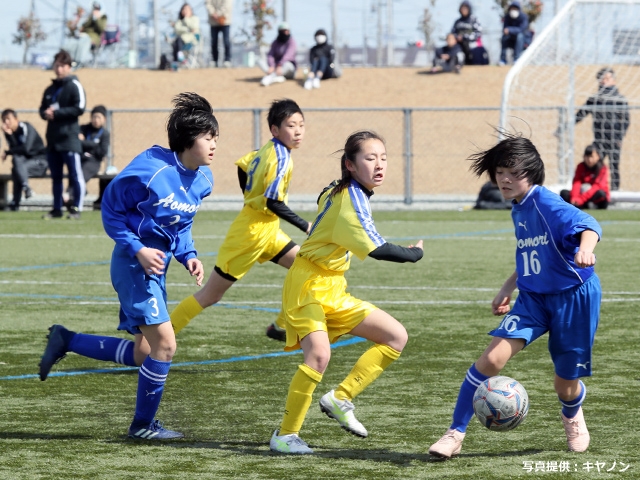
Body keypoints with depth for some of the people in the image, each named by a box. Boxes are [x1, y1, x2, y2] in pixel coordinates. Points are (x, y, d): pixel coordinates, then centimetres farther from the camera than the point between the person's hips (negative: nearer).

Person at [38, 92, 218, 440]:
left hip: (156, 267, 9)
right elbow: (111, 209, -11)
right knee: (164, 343, -13)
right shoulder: (150, 171, -21)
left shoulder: (201, 180, 3)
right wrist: (138, 249, -19)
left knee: (142, 353, 12)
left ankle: (65, 341, 26)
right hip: (134, 264, -9)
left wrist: (189, 256, 1)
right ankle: (143, 425, 2)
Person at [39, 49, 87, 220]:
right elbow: (42, 109, 22)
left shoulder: (74, 86, -2)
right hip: (52, 138, 7)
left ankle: (76, 209, -6)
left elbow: (79, 108, -12)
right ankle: (57, 209, 15)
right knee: (55, 176, 10)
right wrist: (45, 114, -2)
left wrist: (56, 113, -13)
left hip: (69, 137, -7)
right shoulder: (50, 89, 19)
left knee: (75, 174, -7)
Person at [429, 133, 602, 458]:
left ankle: (572, 417, 47)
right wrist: (508, 287, 23)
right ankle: (455, 434, -9)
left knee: (565, 386, 7)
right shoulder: (518, 210, 6)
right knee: (492, 358, -16)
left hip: (574, 297, -6)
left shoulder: (547, 205, -19)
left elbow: (588, 226, -36)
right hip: (533, 298, 6)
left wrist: (585, 249, -58)